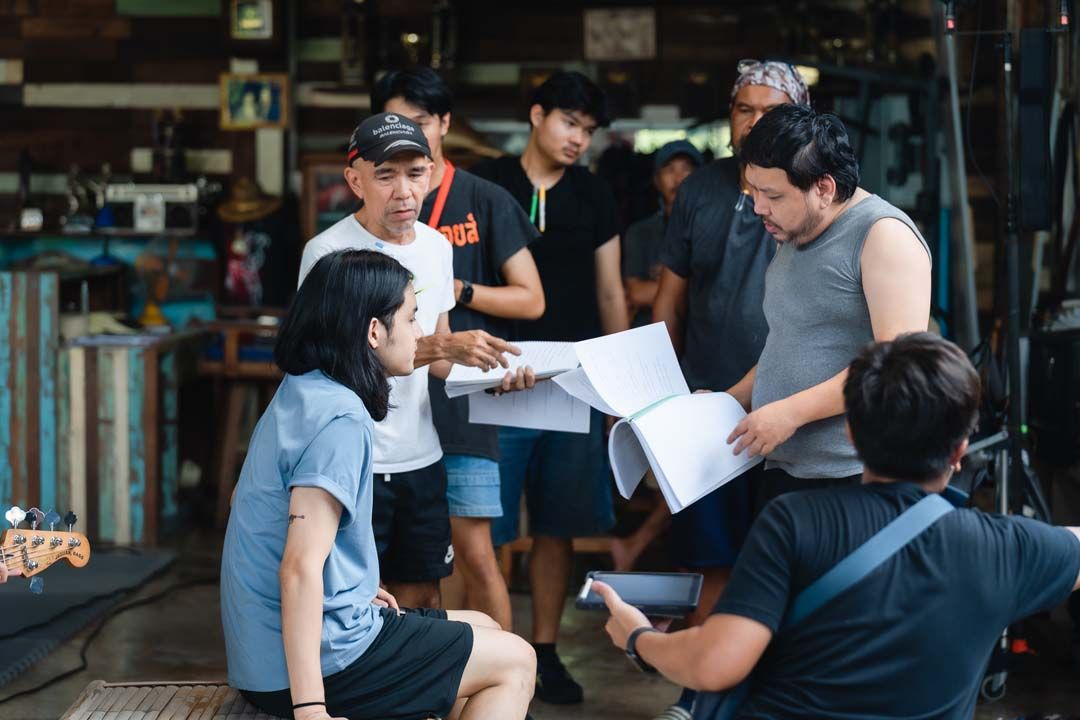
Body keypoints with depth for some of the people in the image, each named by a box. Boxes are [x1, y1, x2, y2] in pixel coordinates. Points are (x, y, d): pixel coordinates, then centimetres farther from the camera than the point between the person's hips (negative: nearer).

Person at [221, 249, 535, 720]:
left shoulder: (299, 395, 9)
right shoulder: (340, 418, -21)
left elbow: (245, 500, 22)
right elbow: (300, 567, -28)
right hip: (321, 658, -10)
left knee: (481, 630, 23)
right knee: (513, 662, 2)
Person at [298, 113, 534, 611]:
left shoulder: (436, 247, 9)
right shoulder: (330, 251, -14)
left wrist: (492, 373, -2)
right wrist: (443, 346, -28)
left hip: (422, 457, 6)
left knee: (422, 597, 13)